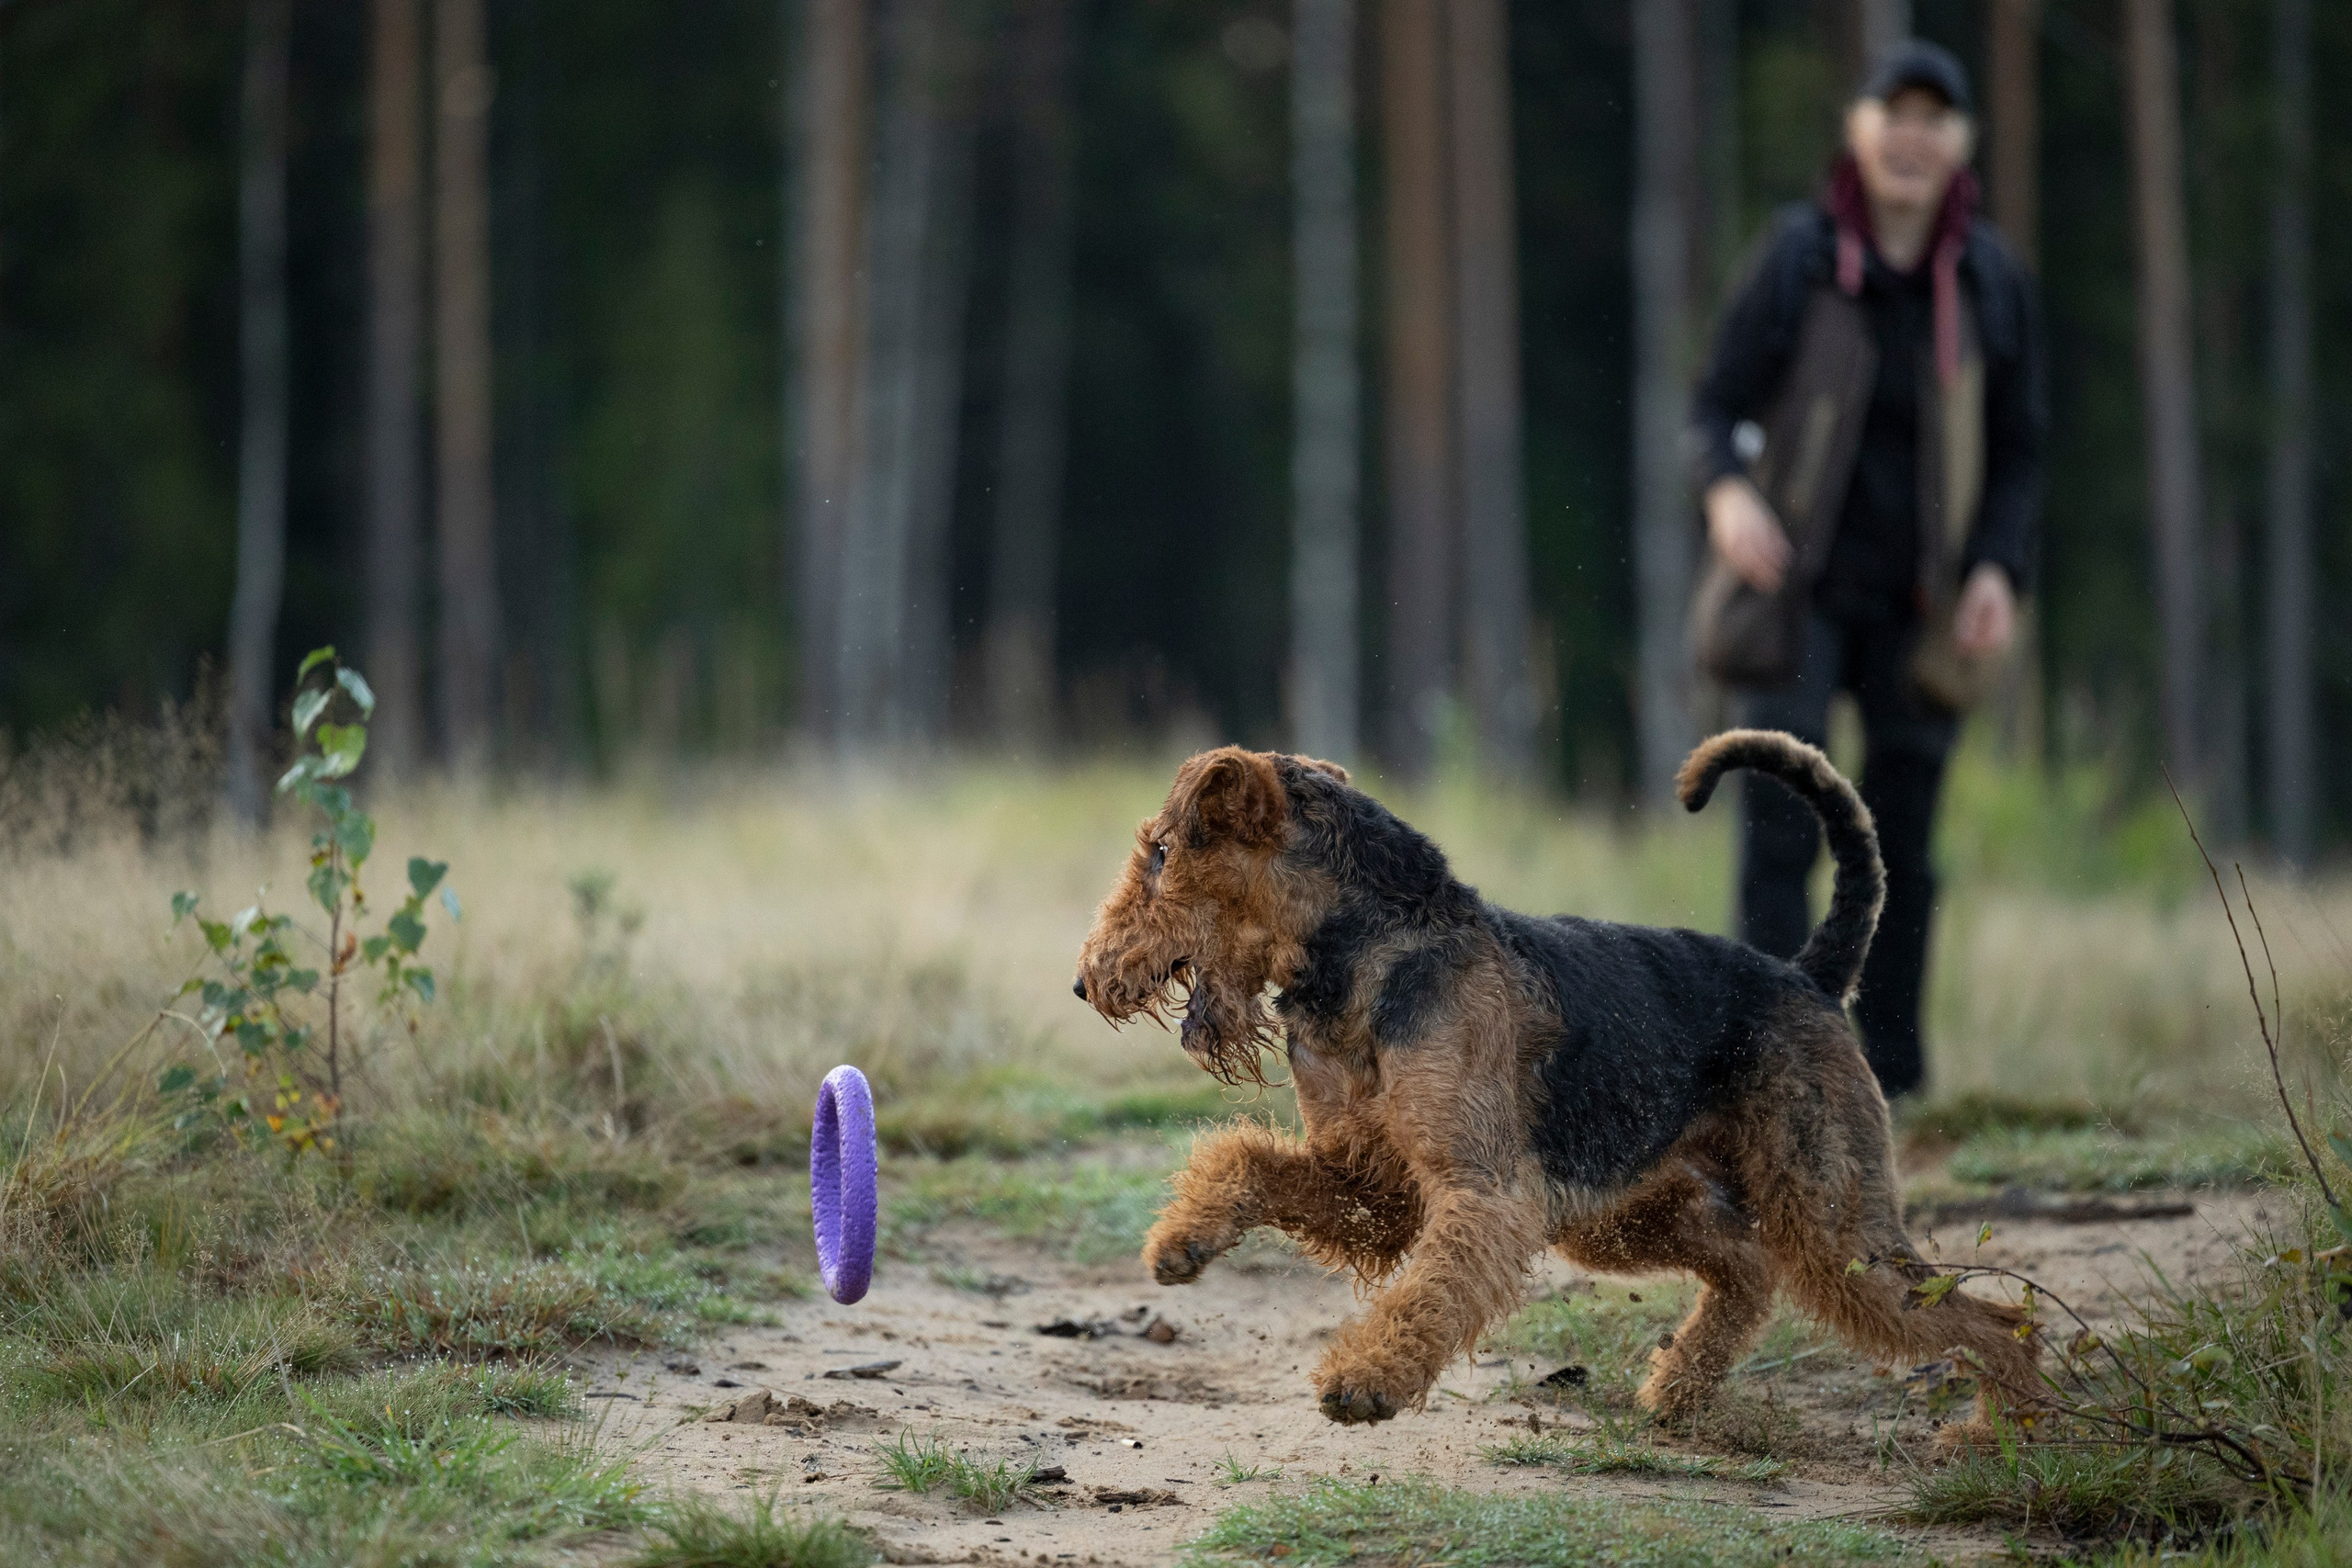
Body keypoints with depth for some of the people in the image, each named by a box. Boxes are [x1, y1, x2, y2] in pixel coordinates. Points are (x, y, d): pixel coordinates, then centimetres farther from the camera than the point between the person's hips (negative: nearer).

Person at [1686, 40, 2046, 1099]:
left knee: (1901, 843, 5)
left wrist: (2000, 573, -9)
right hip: (1794, 587, -2)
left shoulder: (1993, 283, 1)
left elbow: (2018, 453, 7)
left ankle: (1892, 1082, 15)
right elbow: (1717, 411, -3)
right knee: (1780, 825, -12)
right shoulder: (1799, 259, -6)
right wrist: (1727, 495, -25)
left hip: (1917, 610, 2)